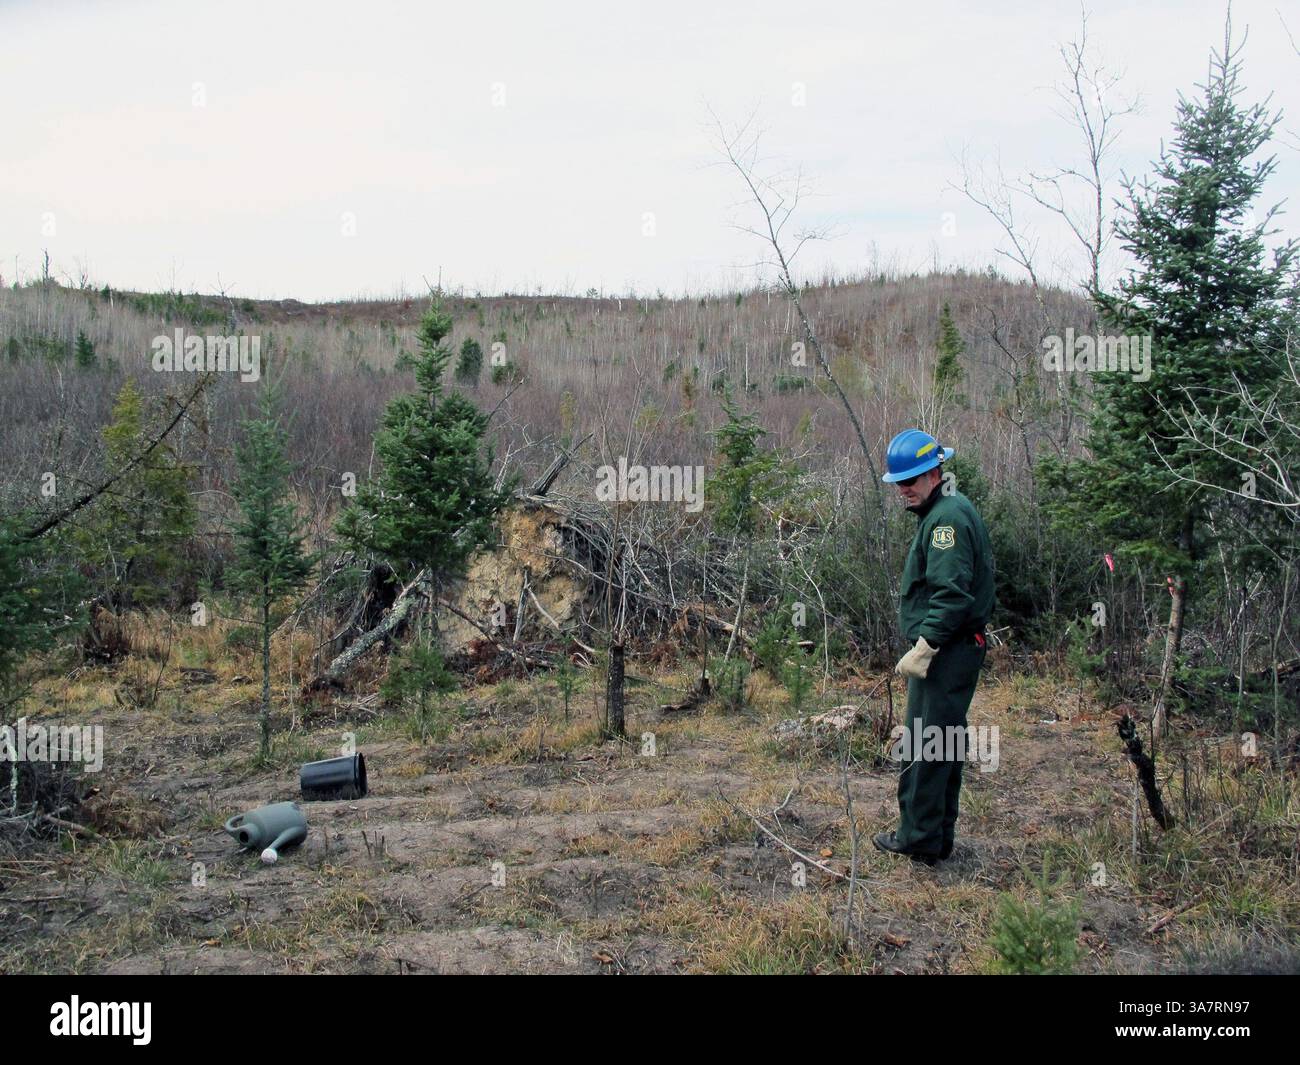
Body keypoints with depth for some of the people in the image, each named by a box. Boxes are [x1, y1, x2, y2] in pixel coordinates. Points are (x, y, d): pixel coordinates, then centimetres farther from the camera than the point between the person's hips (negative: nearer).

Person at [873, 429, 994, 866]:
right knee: (944, 744, 16)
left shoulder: (947, 518, -17)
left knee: (924, 748, -3)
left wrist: (923, 648, -25)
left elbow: (951, 595, -26)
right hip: (955, 650, 11)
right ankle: (940, 834, 26)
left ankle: (919, 838, 5)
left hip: (945, 653, -11)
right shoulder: (947, 510, 16)